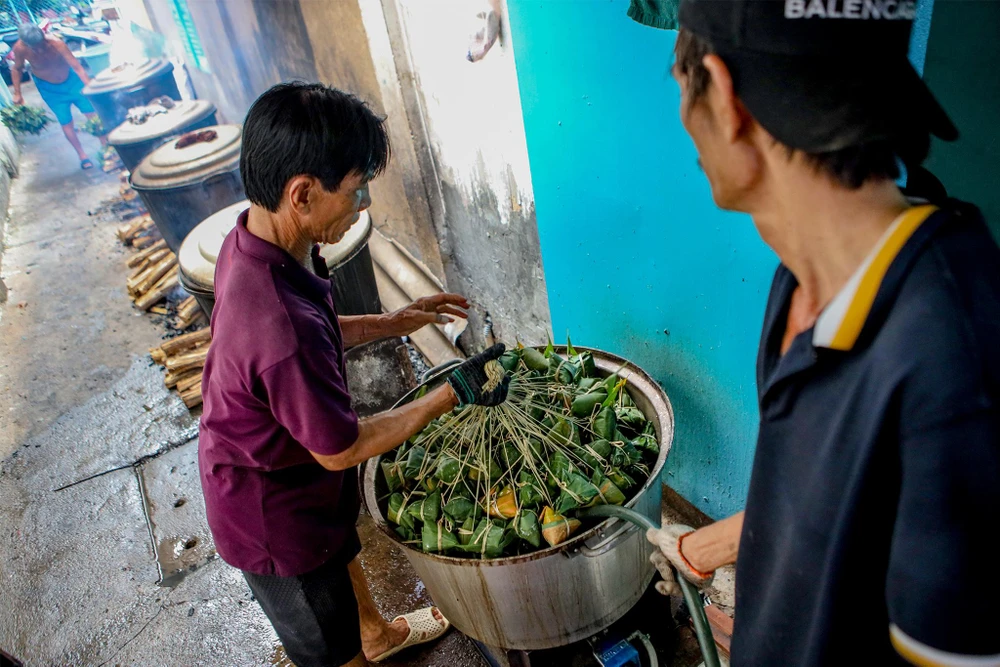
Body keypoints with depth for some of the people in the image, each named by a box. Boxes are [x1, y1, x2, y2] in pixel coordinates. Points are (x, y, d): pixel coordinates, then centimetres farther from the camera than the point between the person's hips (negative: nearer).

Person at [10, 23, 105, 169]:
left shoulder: (57, 44, -33)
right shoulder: (20, 48, -25)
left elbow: (78, 67, -34)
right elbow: (17, 69, -6)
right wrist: (17, 94, -6)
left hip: (71, 80, 0)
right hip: (49, 88, 1)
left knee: (93, 114, 2)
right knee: (66, 123, 2)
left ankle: (106, 147, 20)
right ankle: (82, 156, 18)